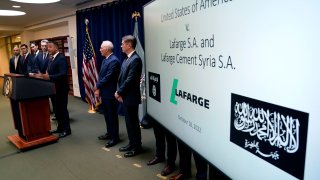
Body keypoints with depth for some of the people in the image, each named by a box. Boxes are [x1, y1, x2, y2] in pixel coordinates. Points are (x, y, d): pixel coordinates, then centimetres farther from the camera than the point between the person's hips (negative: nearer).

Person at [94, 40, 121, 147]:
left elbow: (108, 77, -21)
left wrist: (98, 87, -11)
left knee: (112, 115, 0)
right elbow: (101, 75, 15)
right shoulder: (105, 60, 14)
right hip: (104, 92, 9)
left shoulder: (114, 60, -17)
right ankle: (109, 133, 32)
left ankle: (115, 137, 11)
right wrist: (98, 87, 1)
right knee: (107, 114, 18)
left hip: (110, 93, -9)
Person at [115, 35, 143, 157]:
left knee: (133, 122, 2)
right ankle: (131, 144, 30)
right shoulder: (127, 59, 13)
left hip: (131, 97, -9)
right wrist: (119, 92, 3)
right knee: (129, 121, 17)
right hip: (125, 96, 9)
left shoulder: (136, 59, -17)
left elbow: (130, 80, -22)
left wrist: (119, 92, -13)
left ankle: (137, 147, 17)